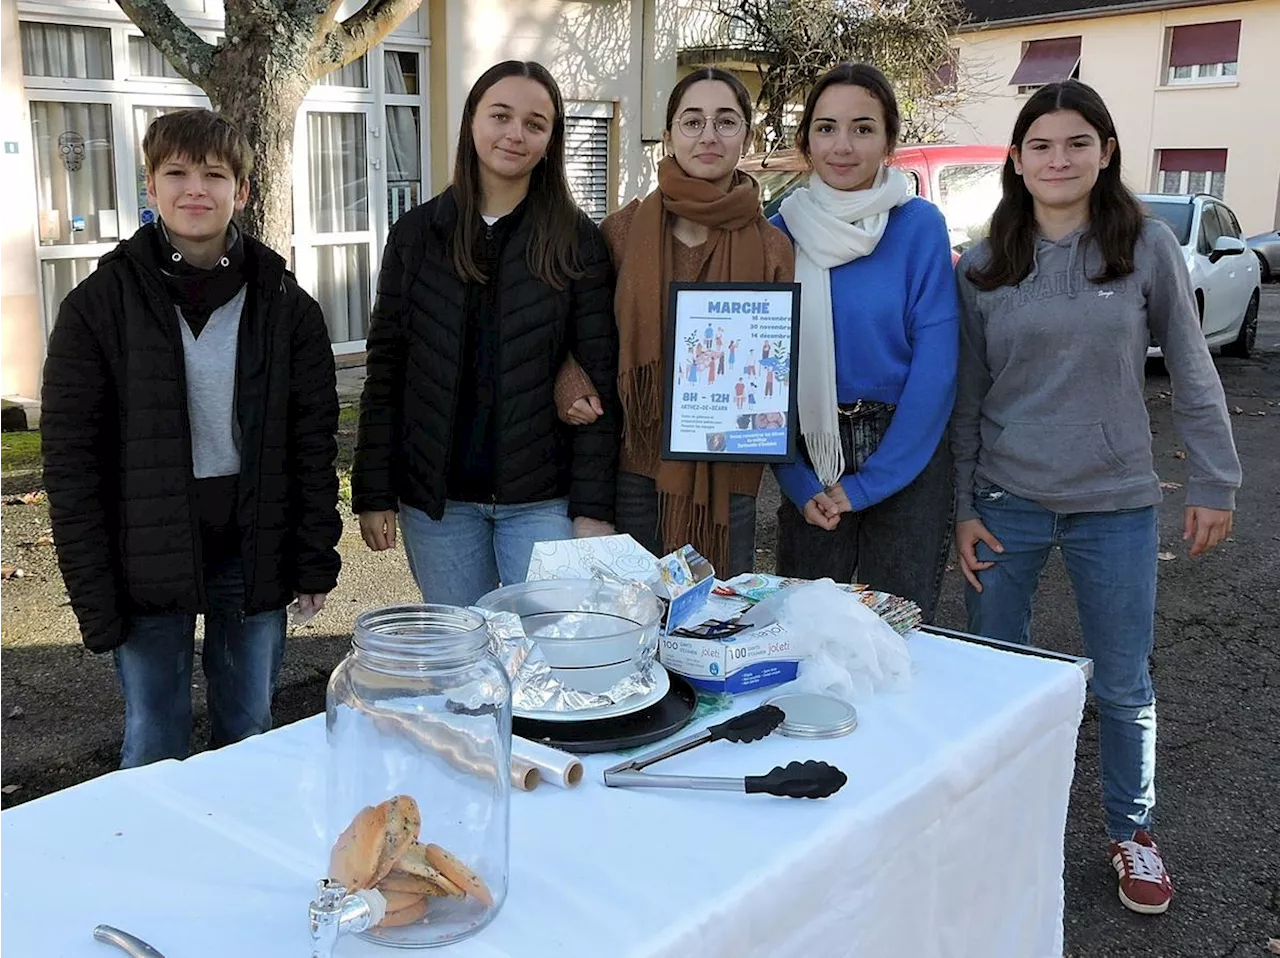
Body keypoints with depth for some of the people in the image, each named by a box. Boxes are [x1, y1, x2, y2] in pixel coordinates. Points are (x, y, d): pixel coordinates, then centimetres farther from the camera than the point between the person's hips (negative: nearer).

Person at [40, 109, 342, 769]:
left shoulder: (285, 305, 0)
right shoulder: (101, 305, -5)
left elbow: (314, 442, 3)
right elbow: (70, 459, -5)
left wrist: (316, 559, 0)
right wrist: (93, 594, -8)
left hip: (254, 556, 2)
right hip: (147, 562, -1)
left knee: (250, 736, 15)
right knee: (154, 750, 10)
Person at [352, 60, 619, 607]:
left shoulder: (576, 242, -2)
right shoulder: (416, 234, 4)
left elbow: (598, 381, -5)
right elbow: (385, 370, 4)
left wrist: (592, 509, -10)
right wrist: (373, 494, -1)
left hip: (541, 500, -2)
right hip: (436, 499, 2)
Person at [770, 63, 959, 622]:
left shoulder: (919, 225, -7)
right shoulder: (782, 230, 0)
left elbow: (935, 365, -10)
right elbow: (764, 366, 1)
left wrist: (868, 483, -11)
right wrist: (800, 482, -7)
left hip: (904, 460, -2)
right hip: (810, 459, 2)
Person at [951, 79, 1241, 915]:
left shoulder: (1148, 245, -3)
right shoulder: (983, 266, 0)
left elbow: (1192, 373, 2)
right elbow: (967, 396, 3)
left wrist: (1216, 483, 0)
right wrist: (961, 507, 0)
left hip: (1116, 503, -1)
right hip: (1006, 501, 1)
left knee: (1124, 686, 9)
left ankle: (1133, 832, 31)